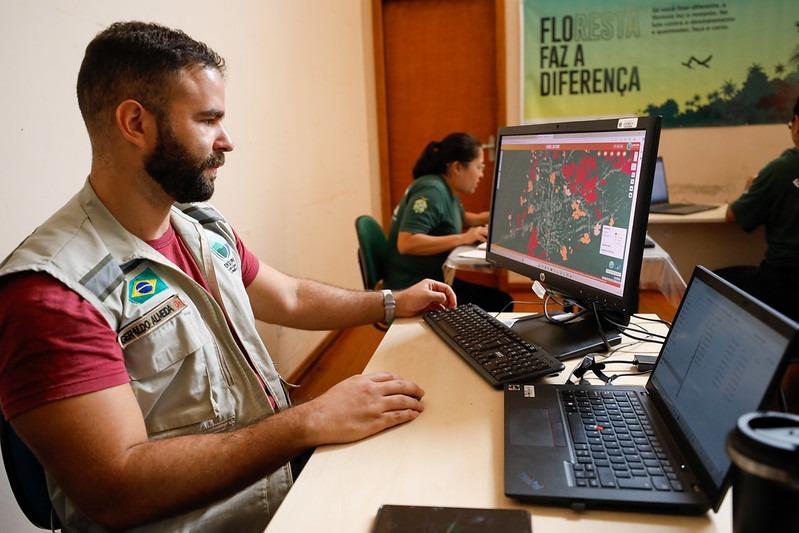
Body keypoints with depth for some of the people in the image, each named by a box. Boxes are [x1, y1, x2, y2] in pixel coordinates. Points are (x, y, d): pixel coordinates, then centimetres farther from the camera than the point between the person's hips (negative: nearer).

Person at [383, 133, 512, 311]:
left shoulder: (447, 190, 9)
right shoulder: (432, 191, -20)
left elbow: (458, 219, 32)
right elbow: (406, 243, -32)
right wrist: (463, 238, -28)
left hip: (432, 280, 10)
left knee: (501, 300, 1)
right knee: (497, 303, -13)